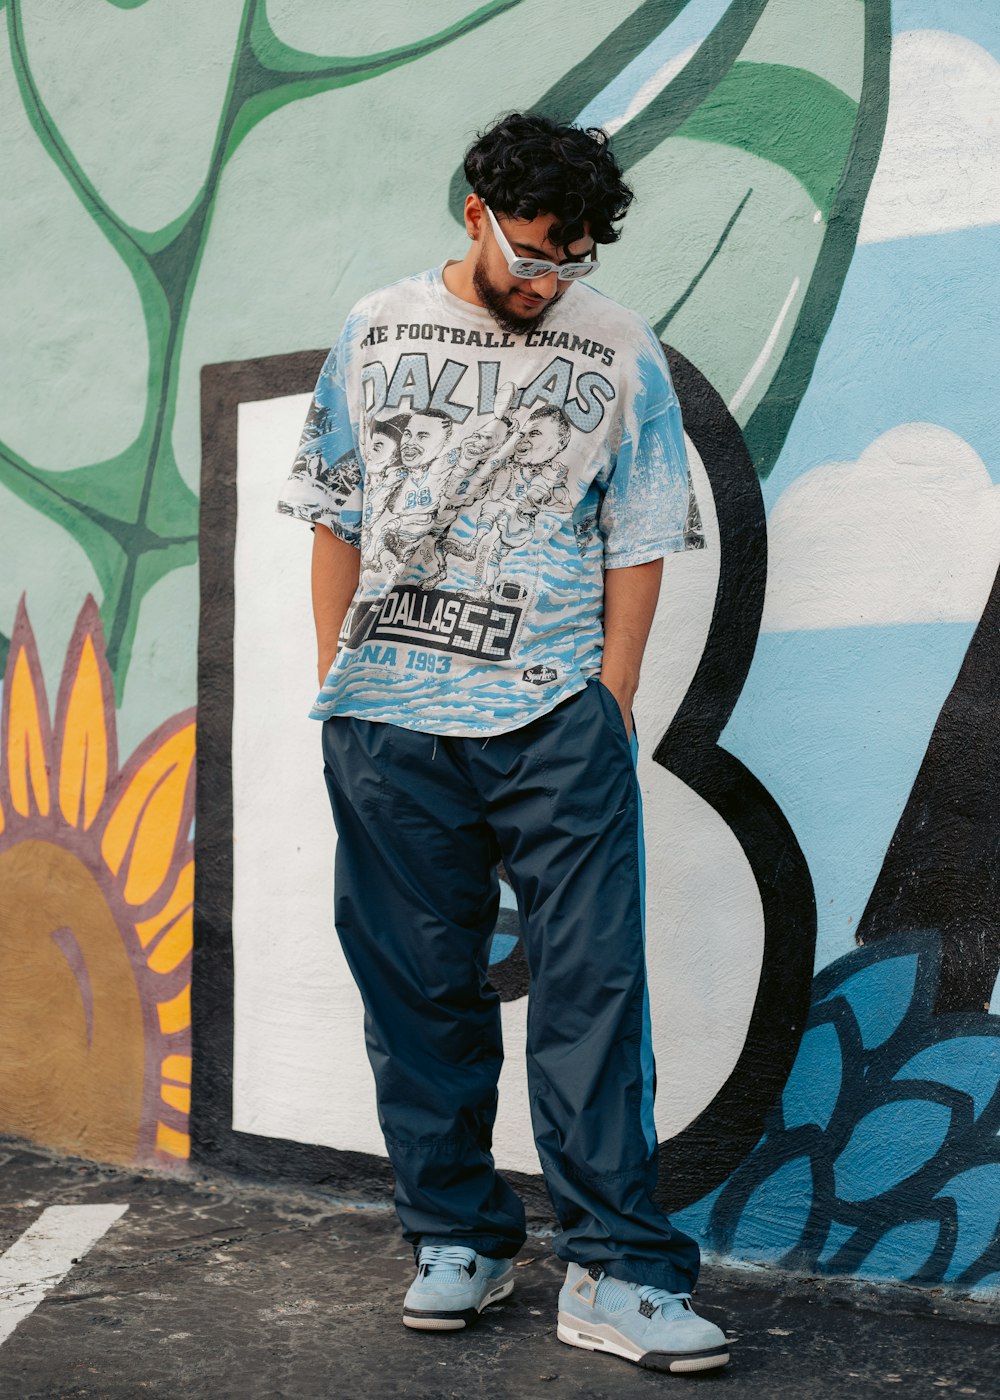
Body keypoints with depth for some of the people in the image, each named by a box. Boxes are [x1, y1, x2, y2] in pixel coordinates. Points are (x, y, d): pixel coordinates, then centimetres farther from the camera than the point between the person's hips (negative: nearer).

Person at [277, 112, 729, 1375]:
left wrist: (610, 702, 1)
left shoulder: (619, 353, 7)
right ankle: (458, 1238, 21)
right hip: (389, 718, 2)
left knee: (592, 985, -5)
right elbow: (335, 515, 12)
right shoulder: (377, 333, 10)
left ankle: (615, 1273, 1)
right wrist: (337, 683, 8)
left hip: (556, 716, -1)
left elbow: (638, 543, 7)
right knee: (418, 986, 7)